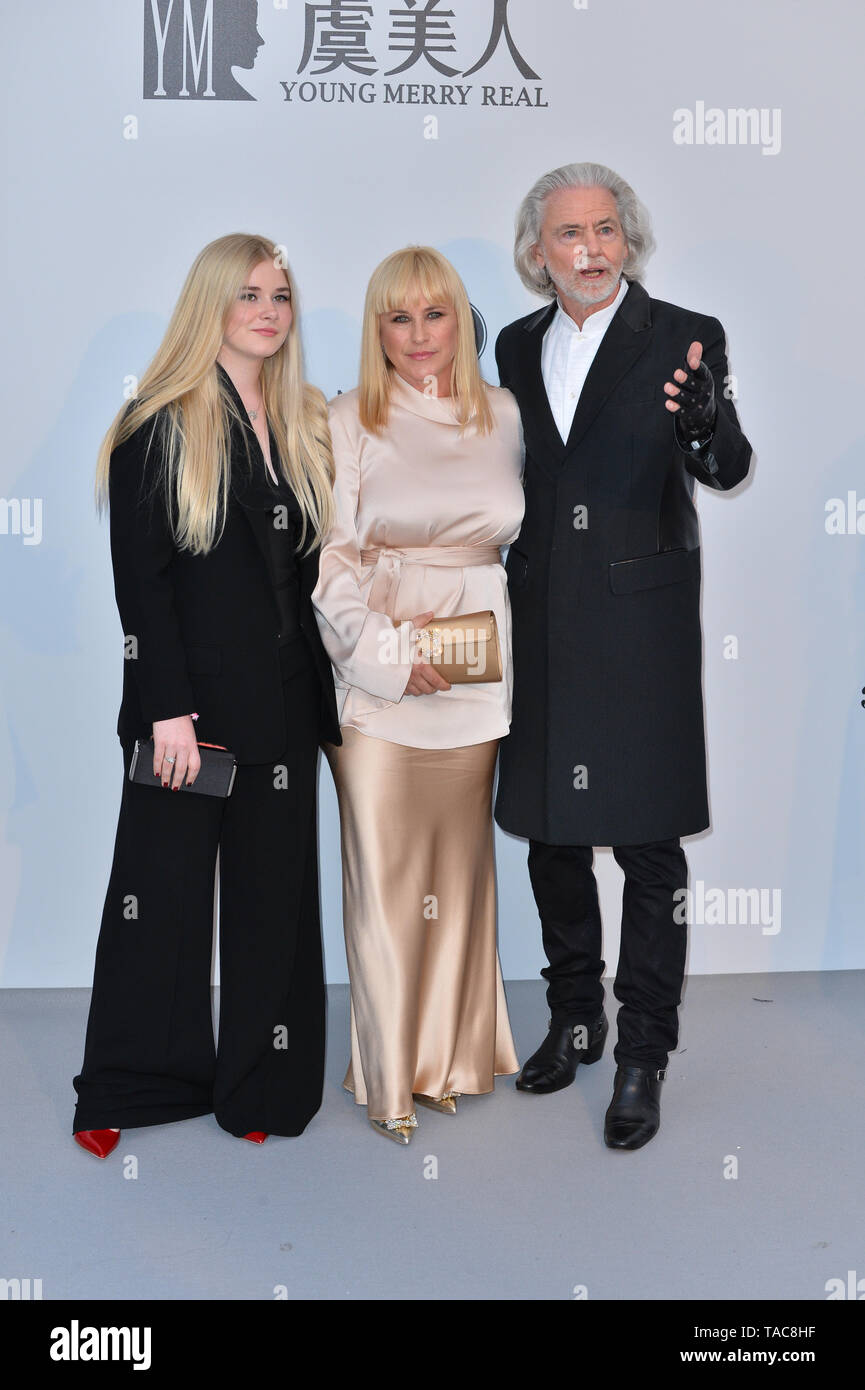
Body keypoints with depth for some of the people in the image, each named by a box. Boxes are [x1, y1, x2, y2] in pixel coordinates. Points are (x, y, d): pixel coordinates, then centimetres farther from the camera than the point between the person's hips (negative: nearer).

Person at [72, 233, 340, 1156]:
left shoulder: (307, 429, 12)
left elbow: (317, 567, 14)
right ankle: (130, 1088, 23)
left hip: (285, 700, 5)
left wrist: (323, 687, 5)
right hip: (189, 702, -5)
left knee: (274, 892, 10)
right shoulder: (159, 428, -4)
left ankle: (261, 1085, 23)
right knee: (164, 889, 5)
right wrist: (167, 708, -15)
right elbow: (139, 579, -9)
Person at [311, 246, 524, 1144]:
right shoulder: (349, 423, 1)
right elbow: (330, 559, -4)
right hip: (379, 675, -3)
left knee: (461, 860, 9)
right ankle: (390, 1075, 14)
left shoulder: (504, 416, 10)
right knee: (385, 867, 0)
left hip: (477, 670, 3)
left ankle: (450, 1053, 25)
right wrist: (383, 653, -13)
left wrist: (509, 636, 4)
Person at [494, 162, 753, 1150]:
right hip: (542, 620, 5)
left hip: (639, 622, -5)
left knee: (648, 846, -1)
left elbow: (728, 469, -15)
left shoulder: (683, 338, -3)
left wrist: (704, 418, -35)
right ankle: (575, 1018, 32)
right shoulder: (518, 345, 11)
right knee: (549, 833, 14)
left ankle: (643, 1057, 13)